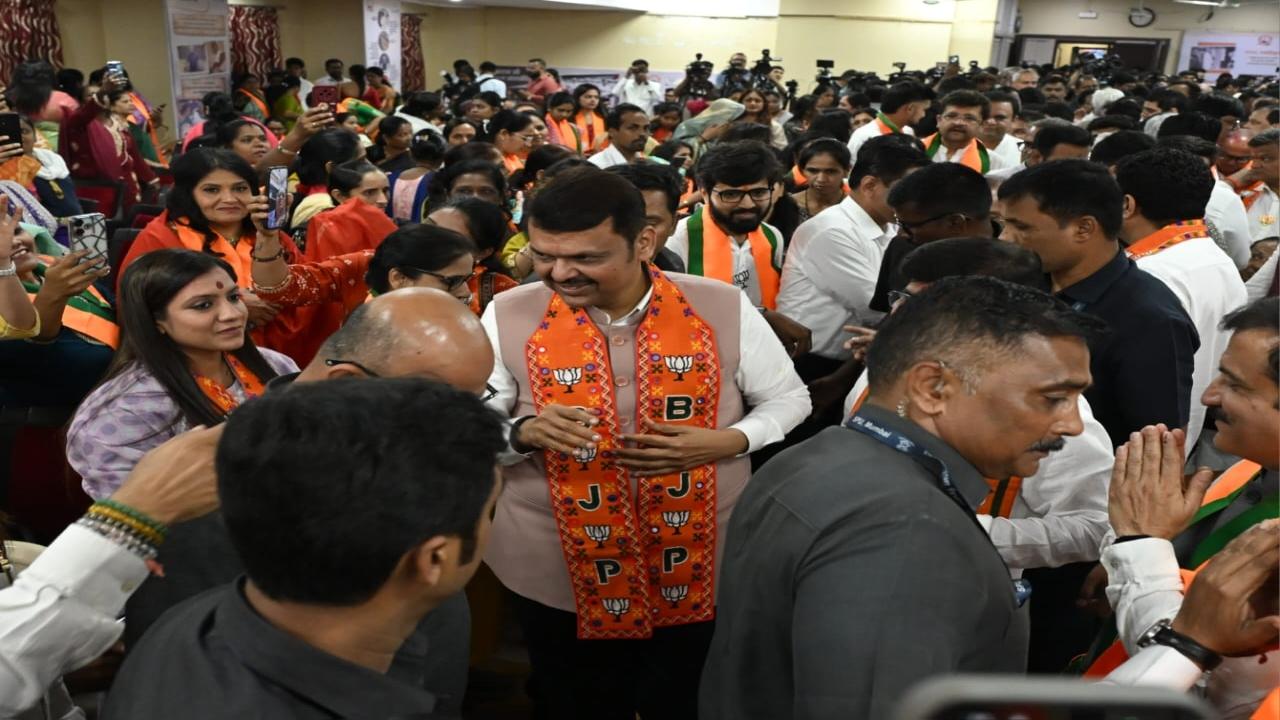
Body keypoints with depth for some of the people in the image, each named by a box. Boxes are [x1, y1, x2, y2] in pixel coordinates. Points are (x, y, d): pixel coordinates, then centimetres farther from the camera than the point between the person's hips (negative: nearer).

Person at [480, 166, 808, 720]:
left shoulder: (723, 309, -9)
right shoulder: (508, 317, -9)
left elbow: (788, 398, 3)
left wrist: (726, 441, -16)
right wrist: (524, 431, -24)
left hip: (706, 570, 1)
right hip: (559, 577, 0)